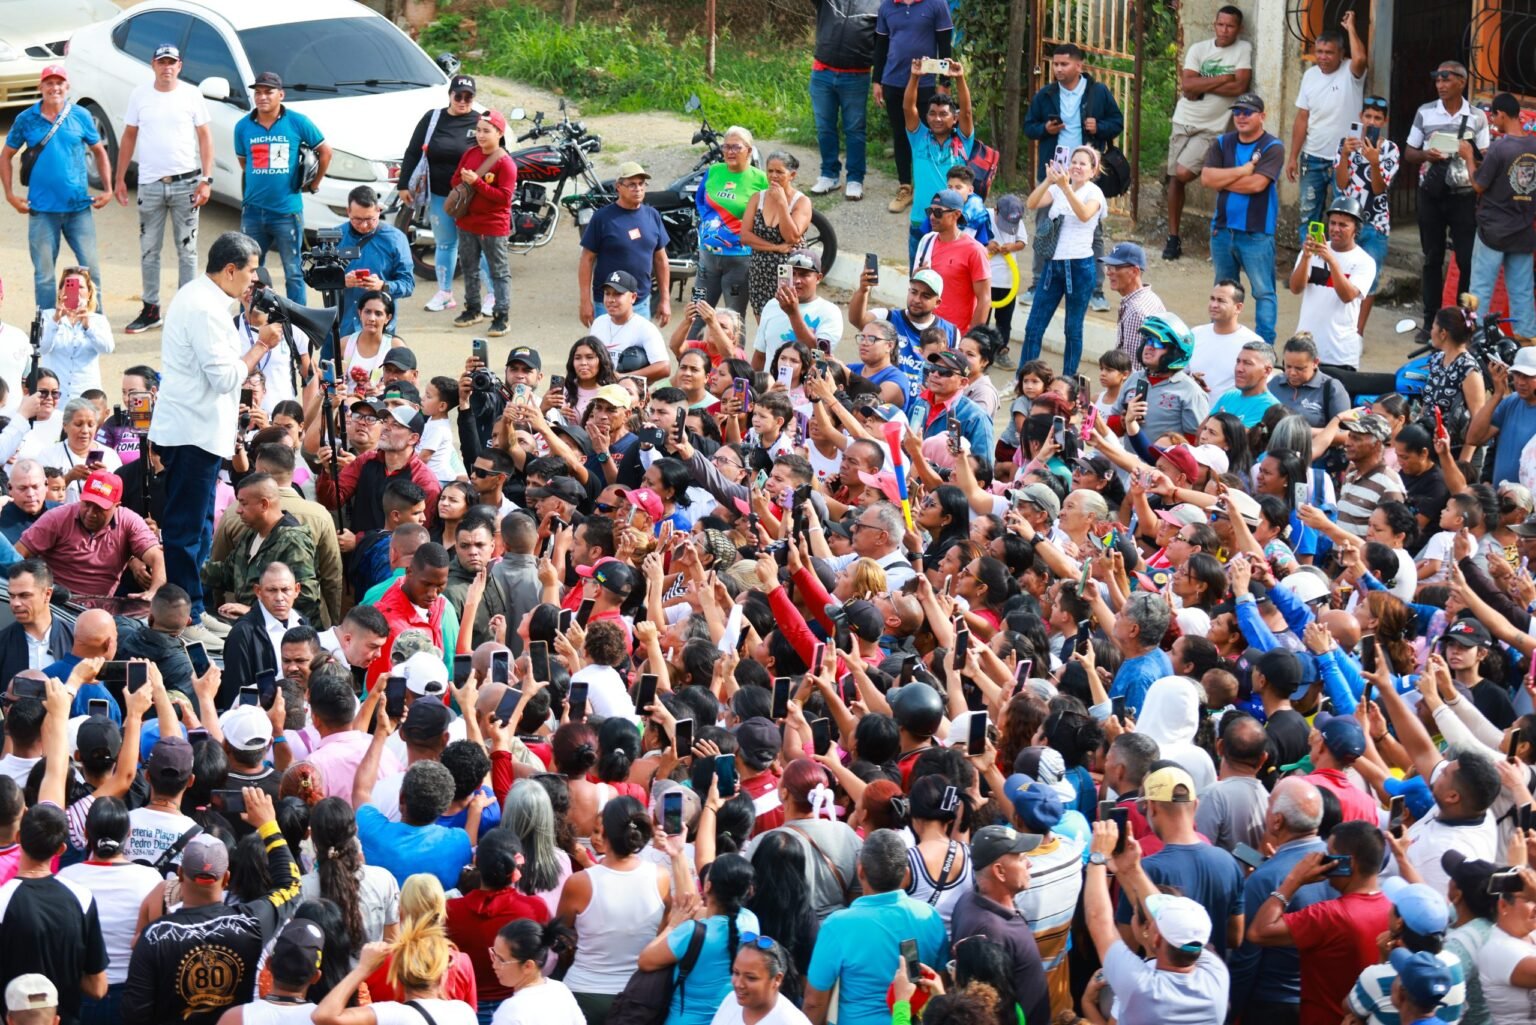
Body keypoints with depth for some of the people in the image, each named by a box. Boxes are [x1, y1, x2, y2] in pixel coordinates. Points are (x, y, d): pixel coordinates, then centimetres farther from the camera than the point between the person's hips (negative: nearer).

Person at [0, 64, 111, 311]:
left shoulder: (81, 116, 2)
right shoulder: (26, 120, 1)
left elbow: (99, 152, 12)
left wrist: (107, 189, 4)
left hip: (79, 207, 0)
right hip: (42, 209, 0)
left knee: (91, 268, 3)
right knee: (44, 274, 4)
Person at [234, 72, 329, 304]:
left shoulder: (298, 123, -3)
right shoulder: (243, 126, 4)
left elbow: (325, 151, 7)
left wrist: (314, 184, 8)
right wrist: (258, 182, 12)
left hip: (287, 211, -3)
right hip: (253, 211, 3)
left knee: (293, 272, 2)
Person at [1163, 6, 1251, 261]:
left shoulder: (1244, 49, -5)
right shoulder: (1198, 49, 0)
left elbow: (1239, 87, -16)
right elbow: (1187, 85, -12)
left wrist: (1202, 86, -12)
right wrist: (1223, 79, -15)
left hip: (1212, 127, -3)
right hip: (1184, 122, 3)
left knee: (1183, 173, -20)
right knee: (1175, 178, 5)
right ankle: (1173, 237, 14)